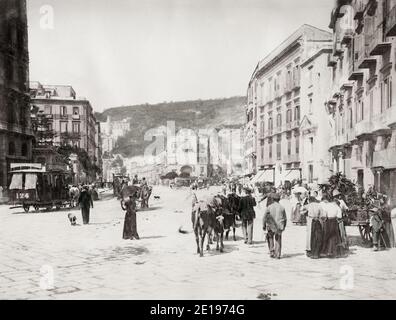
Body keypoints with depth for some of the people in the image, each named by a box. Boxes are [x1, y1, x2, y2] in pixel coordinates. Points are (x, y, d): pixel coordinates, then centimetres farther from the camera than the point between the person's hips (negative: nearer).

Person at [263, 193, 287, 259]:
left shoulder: (269, 207, -7)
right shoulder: (282, 207, 1)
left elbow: (264, 217, -6)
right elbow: (285, 219, 8)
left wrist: (264, 225, 5)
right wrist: (284, 226, 21)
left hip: (271, 226, -2)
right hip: (279, 227, 2)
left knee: (270, 238, 18)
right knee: (278, 241, 9)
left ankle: (272, 251, 10)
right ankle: (277, 255, 8)